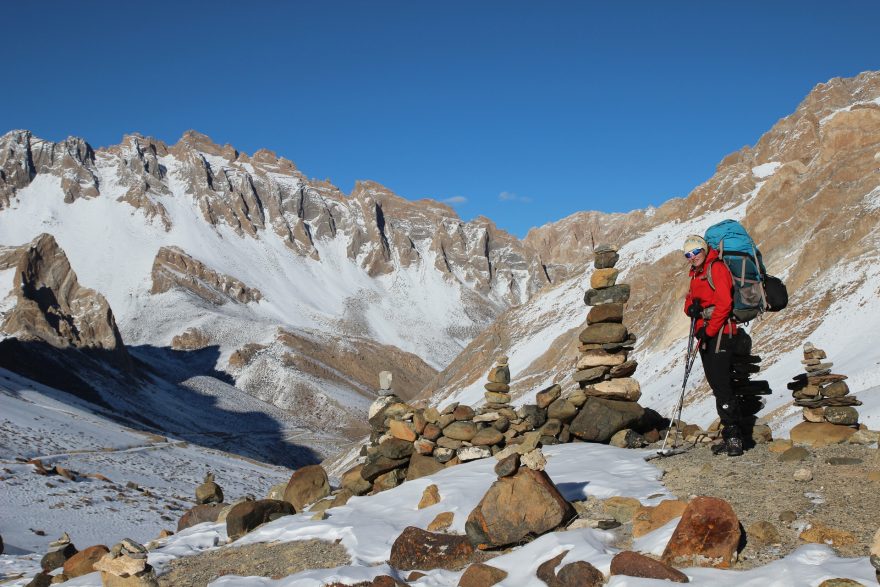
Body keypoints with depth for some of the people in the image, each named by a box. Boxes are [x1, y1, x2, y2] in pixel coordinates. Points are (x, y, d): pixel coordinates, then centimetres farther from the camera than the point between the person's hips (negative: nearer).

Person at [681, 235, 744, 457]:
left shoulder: (716, 267, -8)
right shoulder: (696, 273, 20)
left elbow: (724, 303, -16)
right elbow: (690, 299, 21)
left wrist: (709, 330, -16)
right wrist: (691, 308, -4)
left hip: (719, 331, -9)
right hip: (704, 333, 9)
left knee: (721, 382, -14)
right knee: (715, 382, 8)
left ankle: (734, 436, -13)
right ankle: (729, 435, 12)